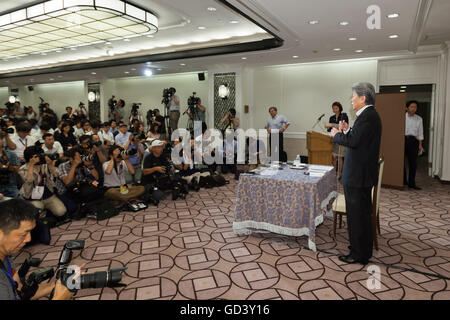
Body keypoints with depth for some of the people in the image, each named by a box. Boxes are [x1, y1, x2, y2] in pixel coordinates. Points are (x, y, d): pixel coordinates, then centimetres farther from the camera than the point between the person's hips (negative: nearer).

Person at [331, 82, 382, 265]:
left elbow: (353, 141, -26)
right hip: (363, 173, 11)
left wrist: (336, 135, -10)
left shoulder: (367, 116, -18)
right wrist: (347, 131, 6)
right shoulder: (370, 114, 15)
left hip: (358, 175, -11)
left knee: (357, 215, 0)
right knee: (363, 214, 19)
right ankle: (364, 250, 32)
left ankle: (359, 254, 12)